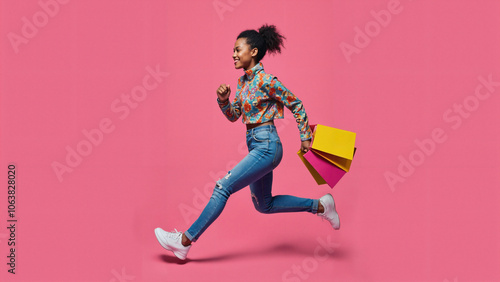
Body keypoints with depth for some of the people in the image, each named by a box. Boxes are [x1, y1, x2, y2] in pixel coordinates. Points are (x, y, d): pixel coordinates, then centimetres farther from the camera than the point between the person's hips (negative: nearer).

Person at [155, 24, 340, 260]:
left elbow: (296, 105, -8)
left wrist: (305, 136, -4)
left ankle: (185, 241, -6)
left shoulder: (265, 80, -14)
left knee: (223, 187, -12)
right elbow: (233, 116, 15)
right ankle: (319, 206, 27)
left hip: (266, 146, -10)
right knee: (264, 205, 17)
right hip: (256, 146, 10)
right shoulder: (243, 81, 10)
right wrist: (223, 100, -5)